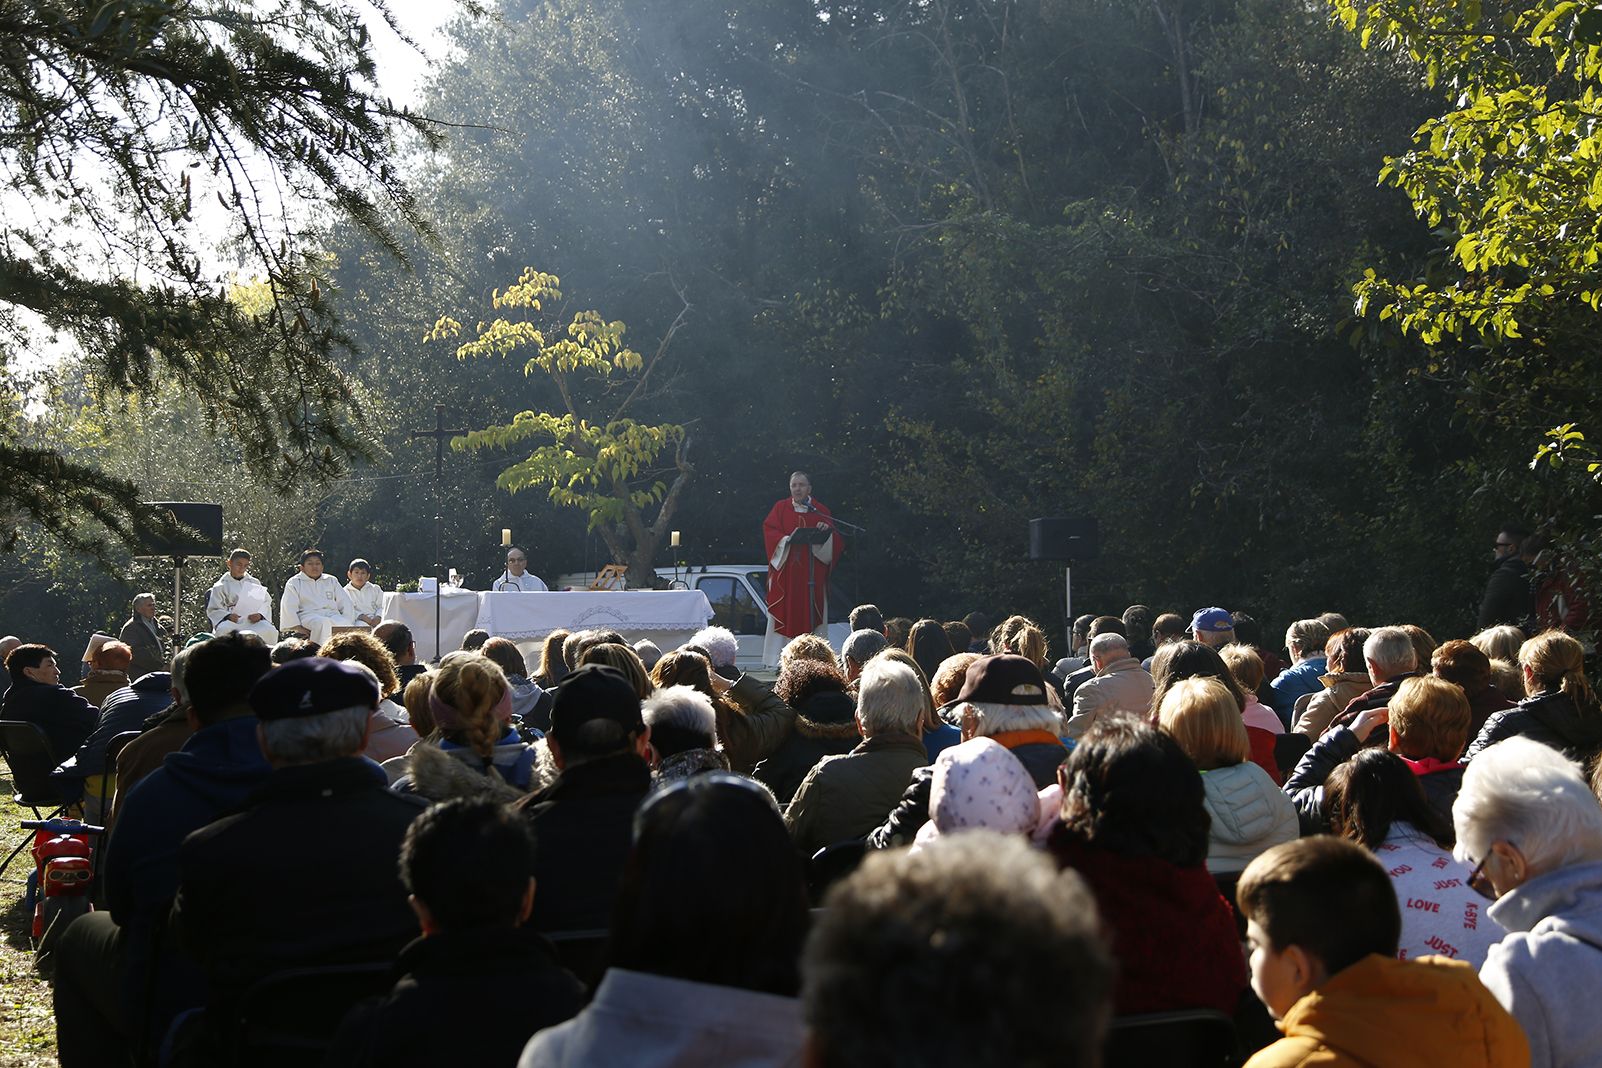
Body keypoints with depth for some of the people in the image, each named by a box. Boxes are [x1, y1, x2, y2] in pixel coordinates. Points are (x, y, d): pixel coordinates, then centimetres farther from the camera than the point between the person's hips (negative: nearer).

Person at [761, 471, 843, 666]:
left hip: (812, 575, 1)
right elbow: (770, 532, -3)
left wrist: (827, 531, -16)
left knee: (812, 618, -2)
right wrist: (788, 539, -20)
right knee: (784, 615, -5)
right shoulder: (780, 508, 10)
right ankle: (775, 663, -4)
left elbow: (835, 542, 5)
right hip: (785, 573, -1)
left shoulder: (820, 511, 11)